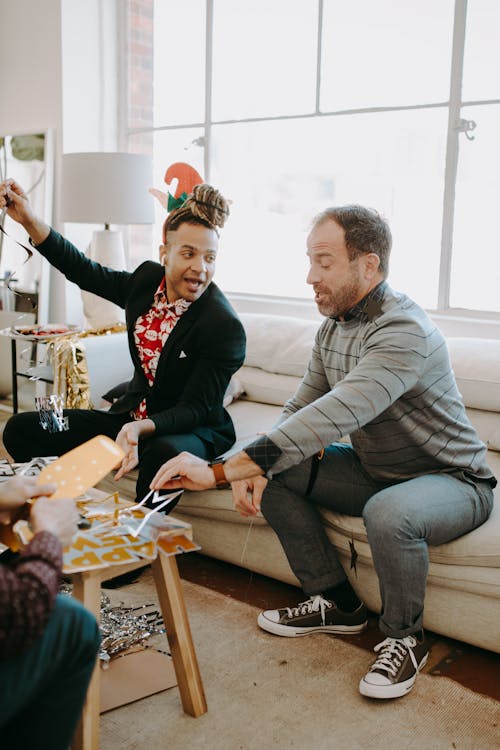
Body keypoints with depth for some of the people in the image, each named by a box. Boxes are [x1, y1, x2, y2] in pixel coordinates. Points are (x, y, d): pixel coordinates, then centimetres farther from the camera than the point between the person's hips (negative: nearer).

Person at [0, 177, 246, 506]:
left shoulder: (225, 326, -21)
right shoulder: (148, 279, -3)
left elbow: (194, 410, -21)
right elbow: (85, 272, 12)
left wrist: (140, 429, -39)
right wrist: (29, 219, 5)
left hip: (193, 431, -6)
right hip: (132, 414, 6)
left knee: (165, 453, -42)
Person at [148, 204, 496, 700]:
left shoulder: (404, 332, -30)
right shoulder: (332, 327, 0)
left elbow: (332, 417, -42)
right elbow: (300, 409, 2)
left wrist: (221, 470, -46)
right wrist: (253, 469, -18)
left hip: (453, 481, -8)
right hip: (375, 471, 8)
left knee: (388, 513, -39)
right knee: (274, 470, -6)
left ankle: (404, 638, -7)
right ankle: (337, 602, 8)